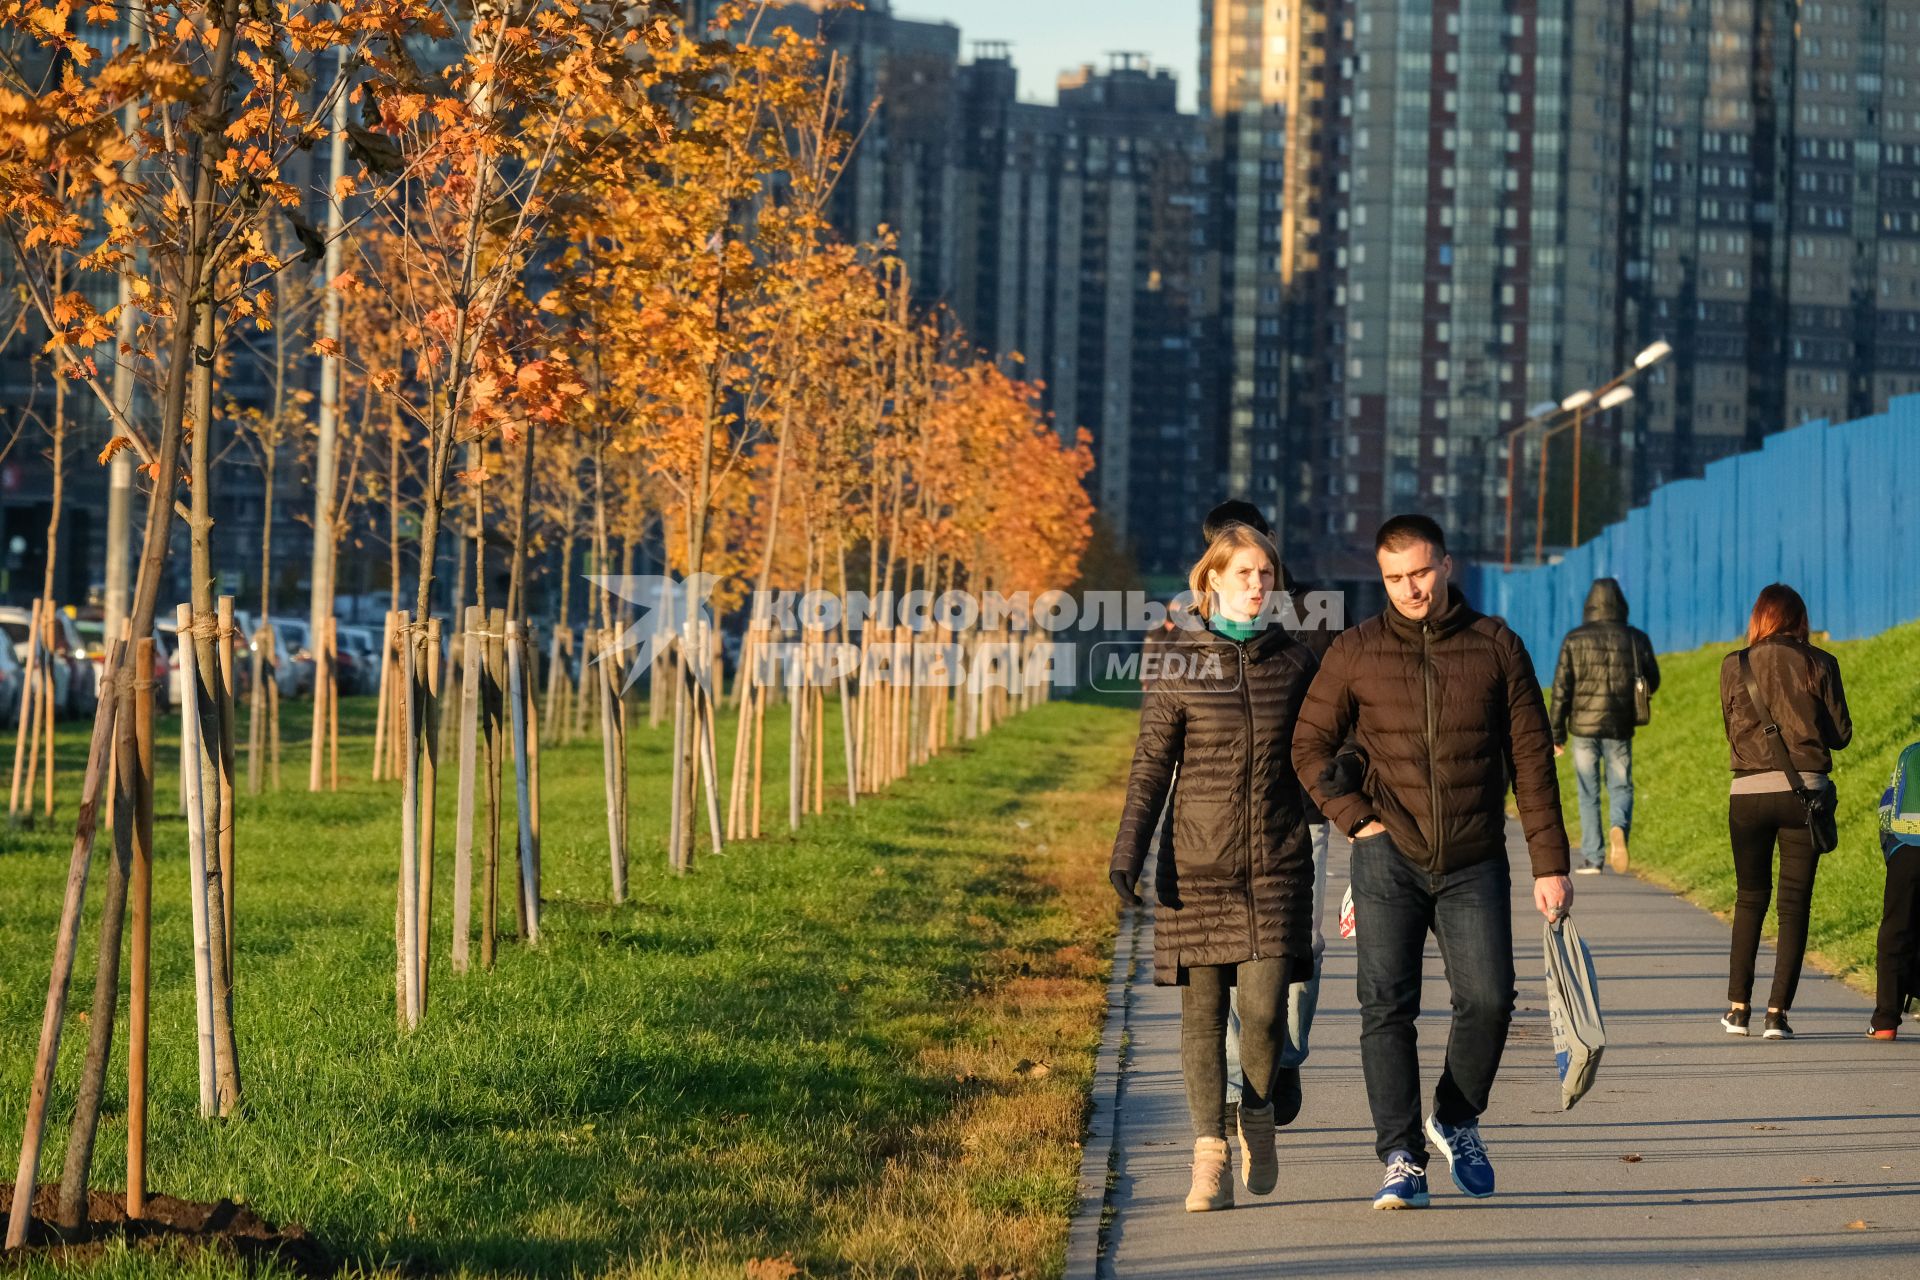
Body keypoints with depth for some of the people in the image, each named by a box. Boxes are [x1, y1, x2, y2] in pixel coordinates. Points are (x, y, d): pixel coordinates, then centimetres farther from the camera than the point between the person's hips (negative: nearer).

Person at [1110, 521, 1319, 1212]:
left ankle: (1258, 1114, 18)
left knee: (1263, 1007, -10)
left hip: (1277, 864, 1)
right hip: (1199, 862, 0)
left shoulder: (1294, 661, 7)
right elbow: (1151, 767, 1)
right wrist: (1126, 852, -7)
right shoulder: (1179, 664, 1)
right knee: (1202, 1009, 1)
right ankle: (1210, 1156, 7)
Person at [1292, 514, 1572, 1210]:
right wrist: (1357, 819, -4)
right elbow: (1310, 746, 10)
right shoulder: (1355, 653, 4)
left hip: (1474, 864, 0)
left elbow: (1532, 760, 6)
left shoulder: (1496, 646, 5)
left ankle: (1456, 1119, 17)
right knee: (1387, 1007, -7)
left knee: (1488, 999, -9)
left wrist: (1550, 864, 3)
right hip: (1388, 860, 0)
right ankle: (1402, 1160, -3)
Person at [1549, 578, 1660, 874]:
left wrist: (1557, 734, 1)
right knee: (1621, 788, 11)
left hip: (1584, 727, -1)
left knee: (1588, 794, 8)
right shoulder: (1636, 639, 0)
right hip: (1620, 728, 1)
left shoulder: (1575, 640, -4)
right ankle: (1619, 827, -20)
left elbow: (1561, 688, -5)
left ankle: (1591, 858, 6)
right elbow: (1653, 682, 7)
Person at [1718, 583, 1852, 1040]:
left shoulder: (1734, 666, 1)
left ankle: (1738, 1007, 15)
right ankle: (1777, 1012, -3)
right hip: (1805, 791, -1)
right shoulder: (1819, 664, -1)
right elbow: (1841, 734, 3)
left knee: (1750, 898, 16)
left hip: (1748, 793, 1)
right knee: (1795, 903, 3)